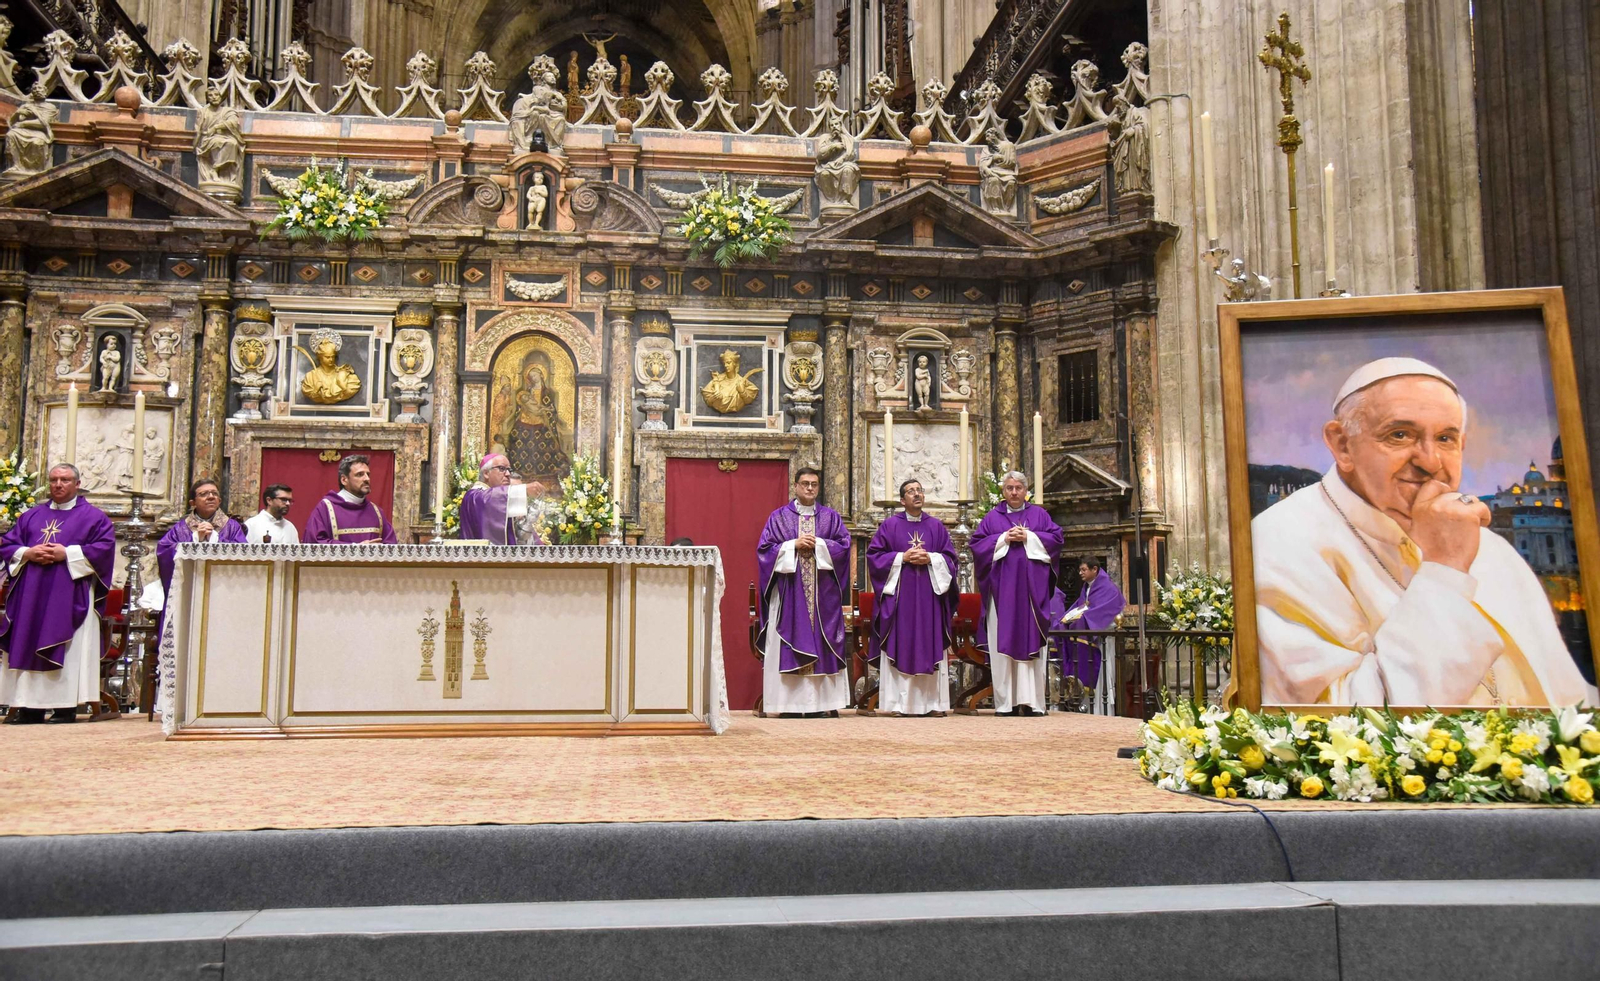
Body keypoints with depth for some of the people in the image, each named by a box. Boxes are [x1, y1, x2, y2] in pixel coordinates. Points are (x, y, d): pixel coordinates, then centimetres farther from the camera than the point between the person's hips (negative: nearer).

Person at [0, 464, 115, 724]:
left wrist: (67, 553, -14)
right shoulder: (31, 515, 19)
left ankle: (66, 706, -7)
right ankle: (30, 706, 4)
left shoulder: (93, 516, 6)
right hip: (30, 595, 5)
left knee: (69, 650, -8)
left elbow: (105, 547, -6)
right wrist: (28, 553, -6)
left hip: (71, 595, -5)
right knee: (27, 646, 1)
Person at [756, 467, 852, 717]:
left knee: (822, 641, -1)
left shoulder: (831, 517, 12)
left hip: (822, 592, 1)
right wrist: (794, 545, -11)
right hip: (789, 591, -1)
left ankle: (825, 702, 2)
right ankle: (792, 703, -2)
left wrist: (817, 544, -11)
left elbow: (843, 545, 1)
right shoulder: (779, 517, 7)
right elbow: (765, 548, 0)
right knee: (790, 642, -4)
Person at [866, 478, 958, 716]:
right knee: (901, 646, -5)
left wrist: (930, 558, -9)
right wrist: (902, 558, -10)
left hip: (930, 595, 2)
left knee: (930, 645, 0)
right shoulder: (890, 525, 6)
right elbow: (874, 555, 1)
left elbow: (950, 557, 9)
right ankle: (901, 702, -2)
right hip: (900, 594, -2)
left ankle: (932, 701, 3)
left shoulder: (937, 526, 12)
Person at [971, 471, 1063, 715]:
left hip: (1031, 587, 0)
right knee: (1003, 643, -4)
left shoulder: (1039, 514, 13)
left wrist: (1028, 537, -9)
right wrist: (1004, 538, -9)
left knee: (1030, 640, -4)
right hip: (1002, 588, 0)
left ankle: (1031, 700, -3)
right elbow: (977, 543, 3)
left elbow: (1056, 538, 2)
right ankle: (1005, 702, -3)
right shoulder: (992, 517, 12)